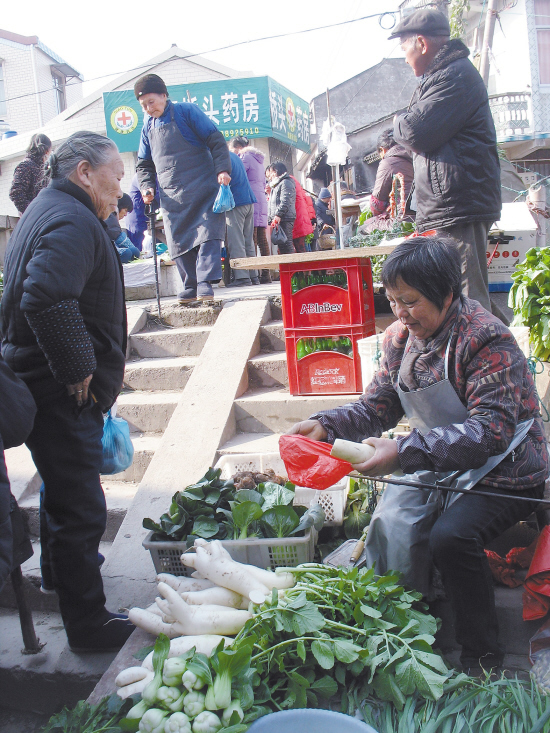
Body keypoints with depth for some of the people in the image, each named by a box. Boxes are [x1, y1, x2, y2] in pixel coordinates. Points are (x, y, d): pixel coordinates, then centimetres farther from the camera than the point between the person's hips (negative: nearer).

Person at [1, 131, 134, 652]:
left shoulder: (47, 210, 16)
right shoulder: (73, 222, -19)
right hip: (63, 395, -11)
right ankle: (88, 624, 10)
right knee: (81, 509, -2)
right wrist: (79, 370, -24)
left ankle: (61, 565, 49)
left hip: (46, 385, 11)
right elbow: (46, 299, -36)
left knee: (62, 488, 28)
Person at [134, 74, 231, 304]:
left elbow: (215, 140, -4)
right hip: (171, 196, 5)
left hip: (201, 189, -5)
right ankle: (190, 287, 10)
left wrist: (222, 169, -16)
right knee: (178, 242, 3)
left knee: (207, 234, -13)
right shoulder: (148, 126, 14)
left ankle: (205, 283, -14)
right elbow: (144, 164, 21)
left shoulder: (186, 111, -2)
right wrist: (147, 186, 2)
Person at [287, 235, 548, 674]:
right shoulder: (400, 338, 1)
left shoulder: (486, 338, -21)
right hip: (438, 465, 6)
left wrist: (405, 452, -38)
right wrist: (325, 426, -13)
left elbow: (491, 431, -30)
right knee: (392, 524, -18)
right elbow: (378, 407, 6)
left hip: (502, 473, -6)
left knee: (450, 535, -28)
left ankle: (483, 655, -4)